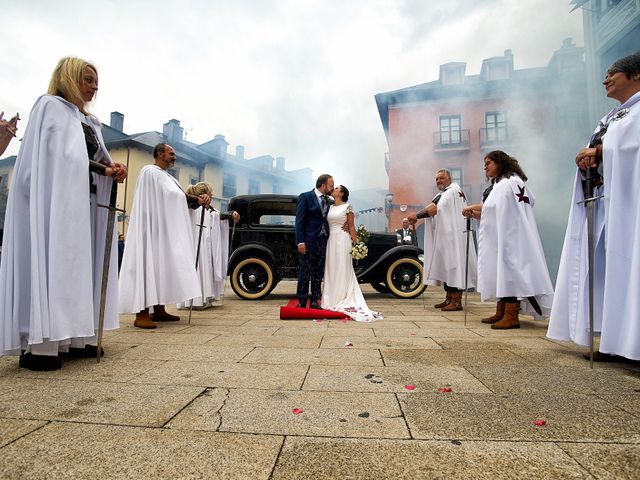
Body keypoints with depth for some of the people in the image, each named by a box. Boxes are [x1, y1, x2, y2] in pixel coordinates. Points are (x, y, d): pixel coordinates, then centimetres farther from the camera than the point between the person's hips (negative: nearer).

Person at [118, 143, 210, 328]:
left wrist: (198, 199, -5)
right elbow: (173, 195, -14)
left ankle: (158, 310, 12)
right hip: (153, 227, -9)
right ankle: (141, 314, -13)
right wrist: (198, 199, -5)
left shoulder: (167, 176, 22)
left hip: (166, 229, 9)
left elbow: (181, 198, 14)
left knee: (162, 265, 8)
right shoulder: (150, 172, -6)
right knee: (149, 264, -12)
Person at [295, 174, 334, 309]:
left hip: (323, 240, 6)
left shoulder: (327, 200, 14)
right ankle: (301, 302, 9)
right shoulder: (305, 197, -5)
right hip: (309, 241, -6)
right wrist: (300, 241, -17)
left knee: (319, 272, 9)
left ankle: (314, 301, 17)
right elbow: (299, 220, -10)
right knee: (305, 272, 0)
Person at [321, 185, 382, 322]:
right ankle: (331, 300, 13)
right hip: (330, 240, 6)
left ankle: (342, 300, 1)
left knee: (343, 269, -3)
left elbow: (351, 226, -2)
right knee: (330, 269, 6)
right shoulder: (330, 207, 14)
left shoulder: (347, 207, -1)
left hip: (342, 240, -6)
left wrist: (356, 243, -9)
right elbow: (326, 224, 12)